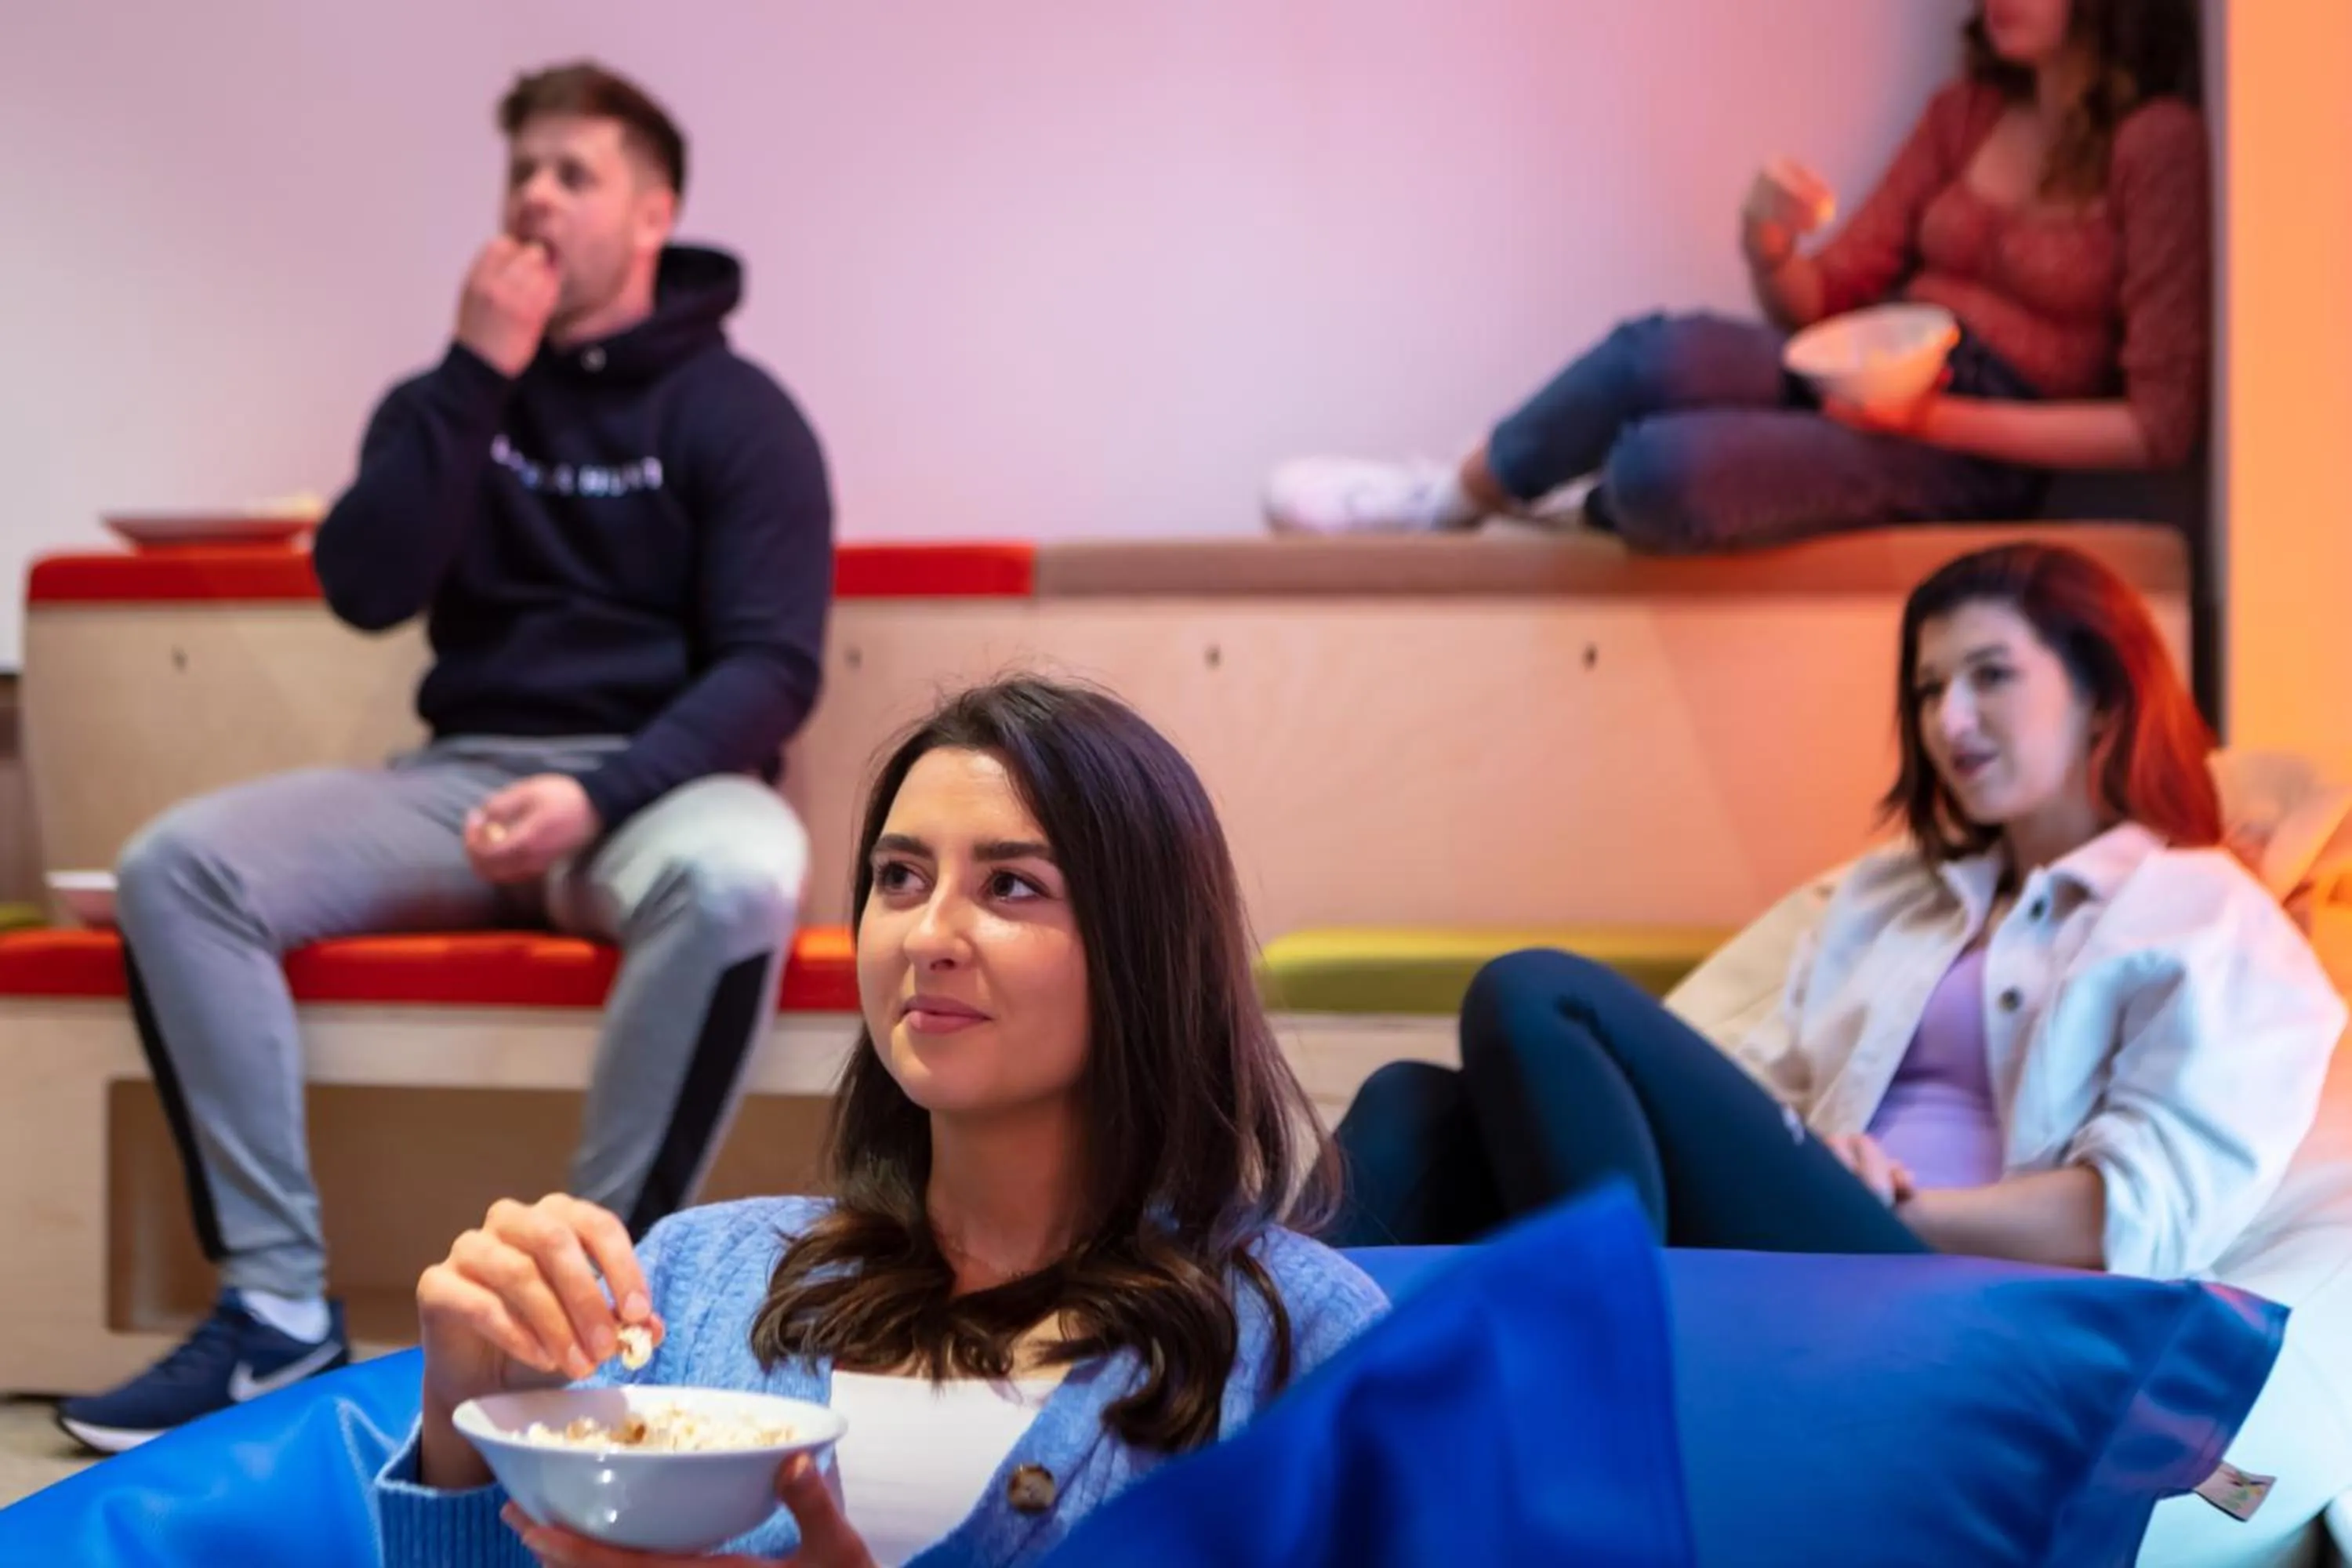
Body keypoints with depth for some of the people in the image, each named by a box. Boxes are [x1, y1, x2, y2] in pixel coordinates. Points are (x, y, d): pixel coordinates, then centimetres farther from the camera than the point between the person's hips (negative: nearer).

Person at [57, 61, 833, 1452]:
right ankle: (279, 1305, -18)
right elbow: (366, 588, -3)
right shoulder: (452, 397, 14)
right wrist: (478, 373, -8)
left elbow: (773, 668, -9)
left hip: (657, 779, -4)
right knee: (179, 862, -20)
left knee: (741, 874, -40)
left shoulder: (734, 412, 1)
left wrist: (602, 794, -25)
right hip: (465, 776, 4)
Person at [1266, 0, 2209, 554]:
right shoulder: (1966, 114, 14)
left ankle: (1451, 497, -2)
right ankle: (1456, 488, -6)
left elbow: (2161, 424, -10)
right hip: (1859, 378, 6)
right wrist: (1771, 254, -12)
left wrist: (1944, 419, -17)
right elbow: (1825, 298, 13)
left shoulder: (2153, 142, -7)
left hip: (1973, 451, -5)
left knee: (1661, 468, -32)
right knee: (1665, 353, -30)